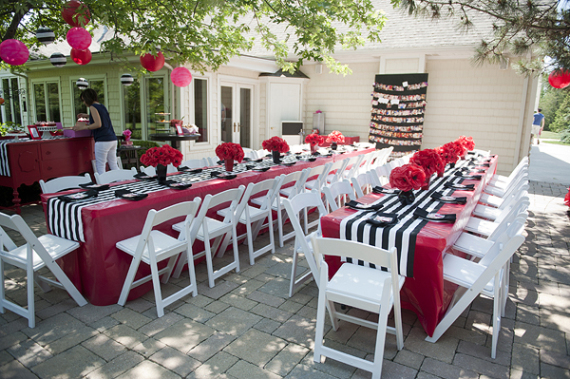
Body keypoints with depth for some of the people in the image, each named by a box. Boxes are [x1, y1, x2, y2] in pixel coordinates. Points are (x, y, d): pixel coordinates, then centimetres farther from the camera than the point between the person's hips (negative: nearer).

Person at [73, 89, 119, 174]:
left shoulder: (93, 107, -6)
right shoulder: (102, 106, 18)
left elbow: (98, 124, -16)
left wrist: (83, 127, -9)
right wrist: (87, 115, 42)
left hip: (102, 141, -8)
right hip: (113, 140, 8)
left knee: (100, 167, -1)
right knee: (114, 165, 11)